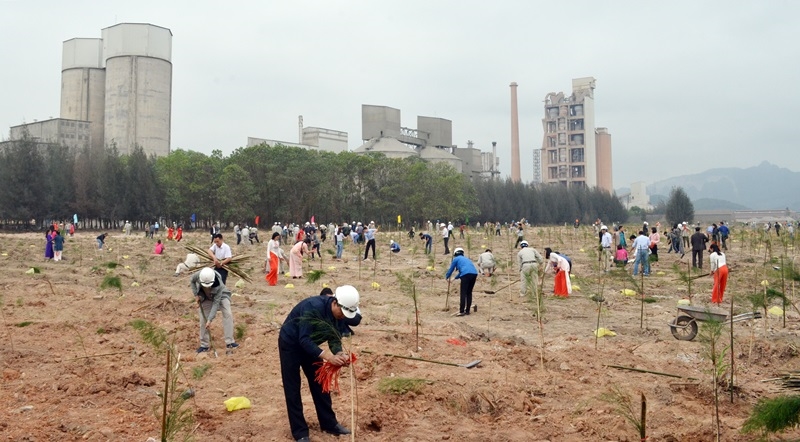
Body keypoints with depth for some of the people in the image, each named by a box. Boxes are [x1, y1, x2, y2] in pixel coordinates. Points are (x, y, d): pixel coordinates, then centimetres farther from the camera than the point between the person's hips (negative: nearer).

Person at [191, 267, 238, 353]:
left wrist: (210, 320, -37)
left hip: (220, 295, -3)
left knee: (228, 314, -19)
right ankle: (204, 345, 12)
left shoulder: (219, 285, -39)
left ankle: (229, 342, -18)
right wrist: (196, 295, -16)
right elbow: (192, 281, -6)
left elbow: (216, 303, -35)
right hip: (205, 297, 3)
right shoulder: (198, 275, -32)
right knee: (203, 319, -2)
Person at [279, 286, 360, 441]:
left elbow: (335, 337, -8)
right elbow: (304, 340, -38)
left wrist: (339, 354, -29)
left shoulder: (340, 313, -14)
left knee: (319, 384, 10)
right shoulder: (313, 307, -37)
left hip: (309, 344, 7)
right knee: (293, 389, -2)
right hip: (291, 344, -7)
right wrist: (327, 356, -45)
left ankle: (329, 424, 22)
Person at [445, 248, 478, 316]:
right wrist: (455, 278, 56)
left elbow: (451, 269, 22)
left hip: (466, 275, -6)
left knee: (463, 293, -3)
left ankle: (461, 311, -6)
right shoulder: (466, 258, 35)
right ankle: (467, 310, 19)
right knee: (469, 293, 15)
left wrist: (446, 277, 40)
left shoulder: (456, 259, 16)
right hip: (474, 273, 6)